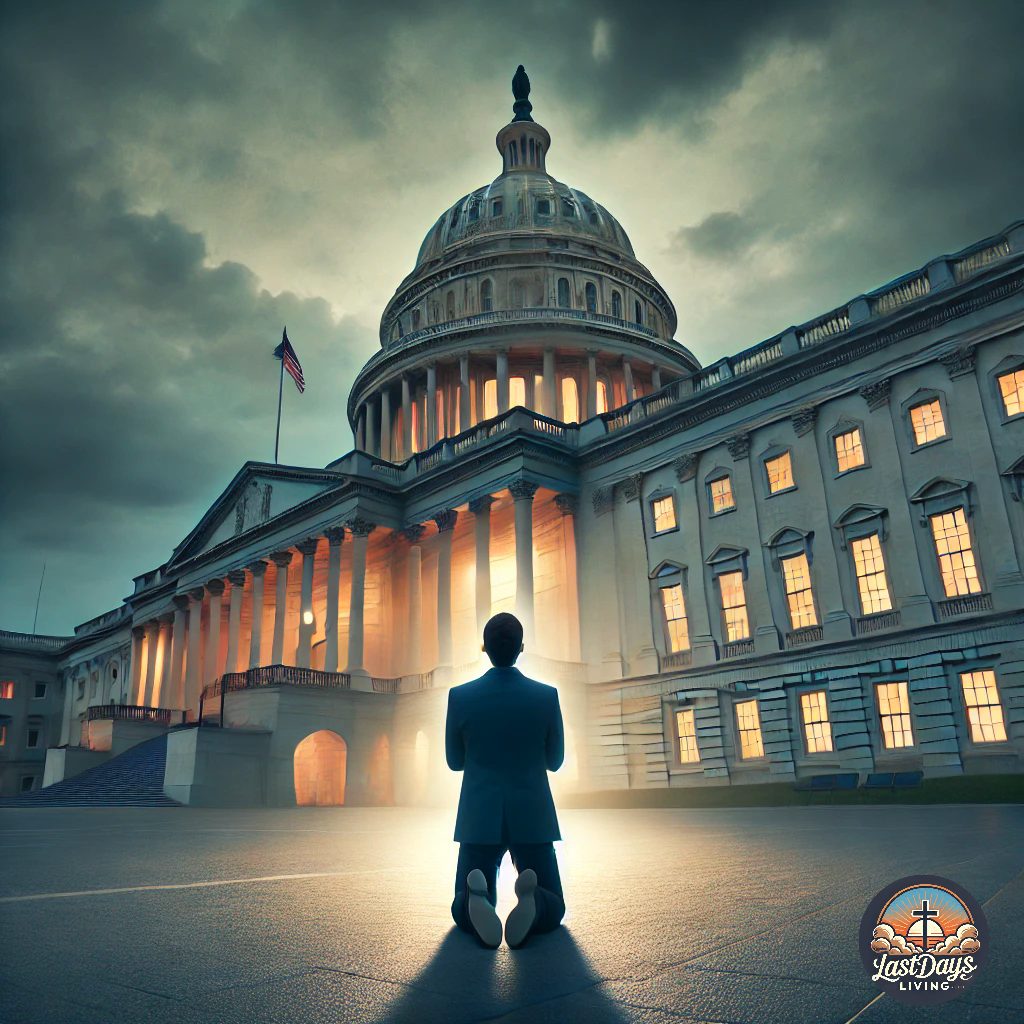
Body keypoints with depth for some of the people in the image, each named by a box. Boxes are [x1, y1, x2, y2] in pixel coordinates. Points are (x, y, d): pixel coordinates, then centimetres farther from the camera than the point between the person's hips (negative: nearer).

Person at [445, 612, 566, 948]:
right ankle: (530, 900, -24)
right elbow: (555, 760, 5)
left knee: (462, 908, 16)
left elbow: (454, 761, 6)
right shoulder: (547, 696, -7)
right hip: (533, 819, 0)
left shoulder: (459, 696, -6)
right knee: (553, 908, 14)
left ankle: (478, 903, -23)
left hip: (479, 820, 1)